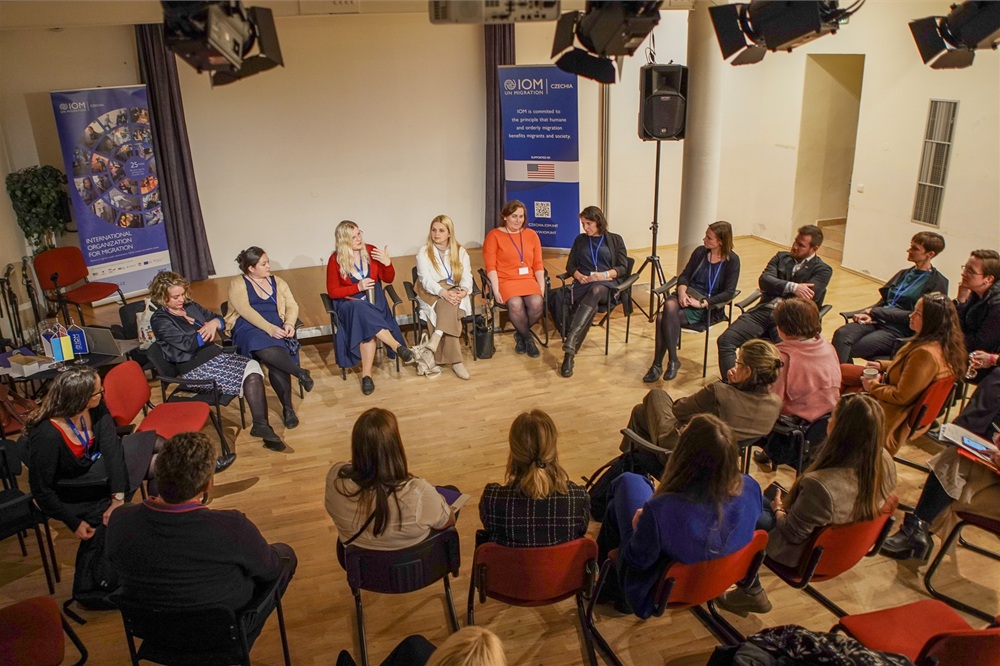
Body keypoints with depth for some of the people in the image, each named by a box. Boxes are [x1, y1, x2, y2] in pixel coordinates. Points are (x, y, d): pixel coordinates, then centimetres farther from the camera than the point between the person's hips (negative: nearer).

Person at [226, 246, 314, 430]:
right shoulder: (237, 284, 7)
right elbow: (246, 311, -8)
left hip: (276, 328, 3)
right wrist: (269, 329, -21)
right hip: (249, 328, -2)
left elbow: (292, 306, 11)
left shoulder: (277, 282, 20)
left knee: (277, 363, -29)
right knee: (264, 349, -40)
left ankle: (287, 408, -23)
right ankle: (300, 372, -27)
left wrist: (289, 323, -12)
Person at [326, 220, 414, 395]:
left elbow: (389, 279, 8)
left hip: (374, 301, 1)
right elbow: (332, 292, -4)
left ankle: (366, 374, -28)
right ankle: (398, 347, -35)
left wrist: (387, 263, -12)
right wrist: (357, 287, -16)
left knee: (367, 328, -32)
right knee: (361, 310, -38)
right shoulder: (336, 260, -5)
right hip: (349, 304, -1)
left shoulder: (371, 251, 1)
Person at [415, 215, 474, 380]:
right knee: (448, 308, -34)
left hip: (455, 293, 2)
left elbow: (467, 277, -2)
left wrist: (463, 291, -26)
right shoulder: (423, 253, 0)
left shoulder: (460, 252, 8)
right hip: (432, 295, -2)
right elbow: (426, 280, -14)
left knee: (448, 306, -36)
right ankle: (455, 361, -38)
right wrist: (444, 292, -32)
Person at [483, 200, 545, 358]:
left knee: (537, 303, -29)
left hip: (528, 280, 3)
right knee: (516, 304, -34)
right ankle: (528, 338, -7)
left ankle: (520, 334, 0)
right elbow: (490, 267, -5)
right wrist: (496, 290, -16)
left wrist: (542, 287, 0)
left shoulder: (531, 234, 15)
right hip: (505, 280, -3)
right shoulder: (494, 235, 2)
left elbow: (538, 264, 12)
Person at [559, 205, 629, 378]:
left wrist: (604, 275, -11)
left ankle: (570, 343, -56)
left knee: (595, 291, -40)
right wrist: (578, 276, -5)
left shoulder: (615, 240, 15)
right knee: (590, 304, -36)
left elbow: (623, 268, 7)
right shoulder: (580, 240, 23)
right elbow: (570, 265, 18)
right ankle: (569, 353, -48)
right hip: (583, 284, 2)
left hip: (607, 285, -2)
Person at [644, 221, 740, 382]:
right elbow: (684, 276, 9)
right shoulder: (700, 252, 8)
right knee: (669, 306, -30)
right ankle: (672, 361, -22)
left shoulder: (732, 260, -5)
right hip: (688, 295, 5)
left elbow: (728, 292, -11)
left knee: (664, 318, -28)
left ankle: (658, 364, -16)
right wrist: (682, 292, -13)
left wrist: (702, 303, -21)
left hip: (709, 307, -5)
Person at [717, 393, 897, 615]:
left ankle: (751, 593, 21)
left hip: (806, 556, -7)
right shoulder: (885, 462, -19)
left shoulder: (820, 485, -41)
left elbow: (791, 534, -23)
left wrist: (778, 510, -3)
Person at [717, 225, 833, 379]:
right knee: (725, 340, -18)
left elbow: (807, 297, -6)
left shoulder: (822, 270, 9)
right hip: (763, 311, 4)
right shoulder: (781, 257, 21)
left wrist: (778, 288, 5)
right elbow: (763, 281, 4)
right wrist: (792, 287, -10)